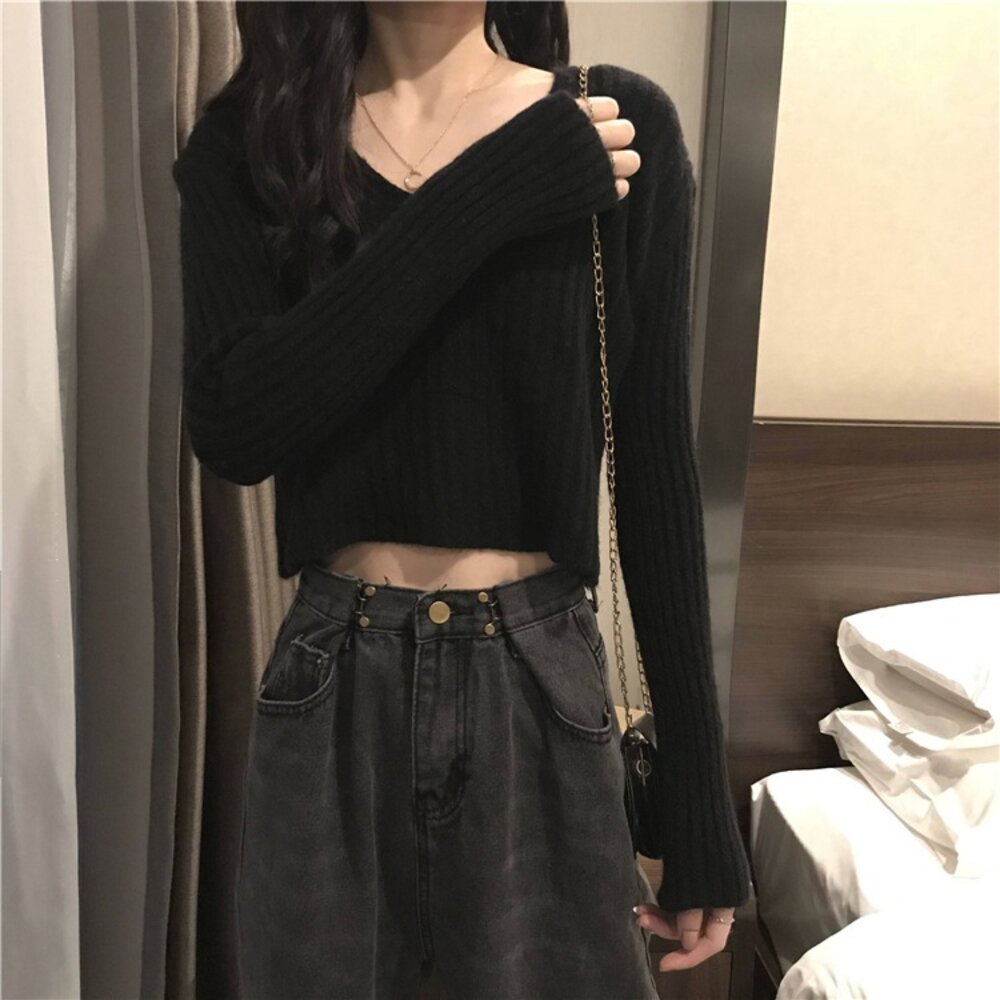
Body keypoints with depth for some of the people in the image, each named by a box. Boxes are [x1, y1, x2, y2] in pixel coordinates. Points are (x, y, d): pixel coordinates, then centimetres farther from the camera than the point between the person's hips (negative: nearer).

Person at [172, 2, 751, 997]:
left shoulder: (619, 124, -2)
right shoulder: (248, 140, 1)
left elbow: (655, 470, -3)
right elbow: (231, 429, -15)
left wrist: (699, 793, -2)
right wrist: (482, 197, -17)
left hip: (540, 688, 0)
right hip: (333, 695, 2)